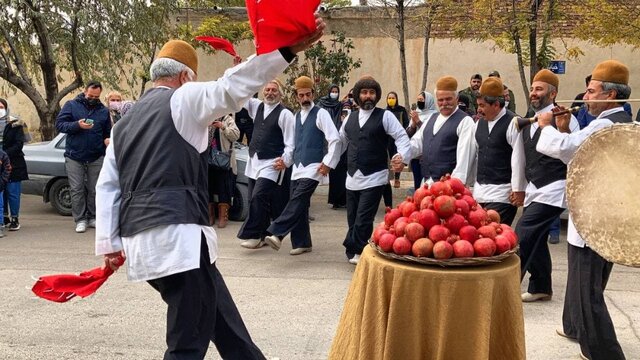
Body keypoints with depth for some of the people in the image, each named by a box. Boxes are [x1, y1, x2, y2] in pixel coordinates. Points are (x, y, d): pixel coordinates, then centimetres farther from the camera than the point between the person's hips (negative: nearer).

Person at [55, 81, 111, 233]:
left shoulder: (103, 111, 9)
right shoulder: (71, 105, 2)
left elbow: (108, 134, 15)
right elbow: (59, 124, -6)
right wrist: (77, 125, -20)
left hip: (96, 157, 2)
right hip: (74, 156, -2)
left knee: (94, 189, 7)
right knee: (77, 189, 0)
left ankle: (93, 217, 17)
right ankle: (80, 220, 5)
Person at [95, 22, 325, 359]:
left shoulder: (124, 123, 22)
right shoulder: (182, 99, 1)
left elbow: (107, 186, 19)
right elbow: (231, 88, -17)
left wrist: (109, 243, 20)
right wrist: (288, 49, -25)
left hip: (141, 241, 9)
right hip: (177, 237, -9)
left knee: (220, 316, 19)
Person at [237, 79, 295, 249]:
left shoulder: (285, 114, -6)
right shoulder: (257, 106, 13)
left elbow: (290, 142, -8)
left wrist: (285, 160, -20)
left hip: (272, 164, -7)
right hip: (254, 162, 7)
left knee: (258, 197, -16)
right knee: (256, 200, 8)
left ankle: (253, 235, -8)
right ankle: (262, 236, 19)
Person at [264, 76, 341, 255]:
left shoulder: (321, 114, -5)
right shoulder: (297, 116, 15)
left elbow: (335, 139, -11)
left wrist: (328, 163, -14)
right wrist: (289, 159, 17)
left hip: (313, 168, -7)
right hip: (297, 168, 7)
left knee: (297, 202, -18)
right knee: (299, 205, 6)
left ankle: (276, 233, -26)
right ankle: (302, 243, 14)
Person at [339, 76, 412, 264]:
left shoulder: (385, 116, -1)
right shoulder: (350, 118, 13)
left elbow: (402, 138, -6)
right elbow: (341, 141, 23)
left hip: (374, 178, -5)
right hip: (352, 178, 5)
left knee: (363, 219, -10)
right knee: (353, 219, 8)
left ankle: (353, 250, 2)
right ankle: (356, 253, 20)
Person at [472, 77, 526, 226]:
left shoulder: (513, 123, -11)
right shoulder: (480, 123, 12)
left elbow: (518, 158, -12)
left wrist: (518, 190, -12)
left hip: (501, 194, -7)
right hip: (479, 190, 7)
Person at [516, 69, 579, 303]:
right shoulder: (529, 123, 14)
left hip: (553, 190, -8)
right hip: (534, 189, 8)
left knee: (523, 235, -15)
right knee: (536, 239, 13)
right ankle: (541, 288, 26)